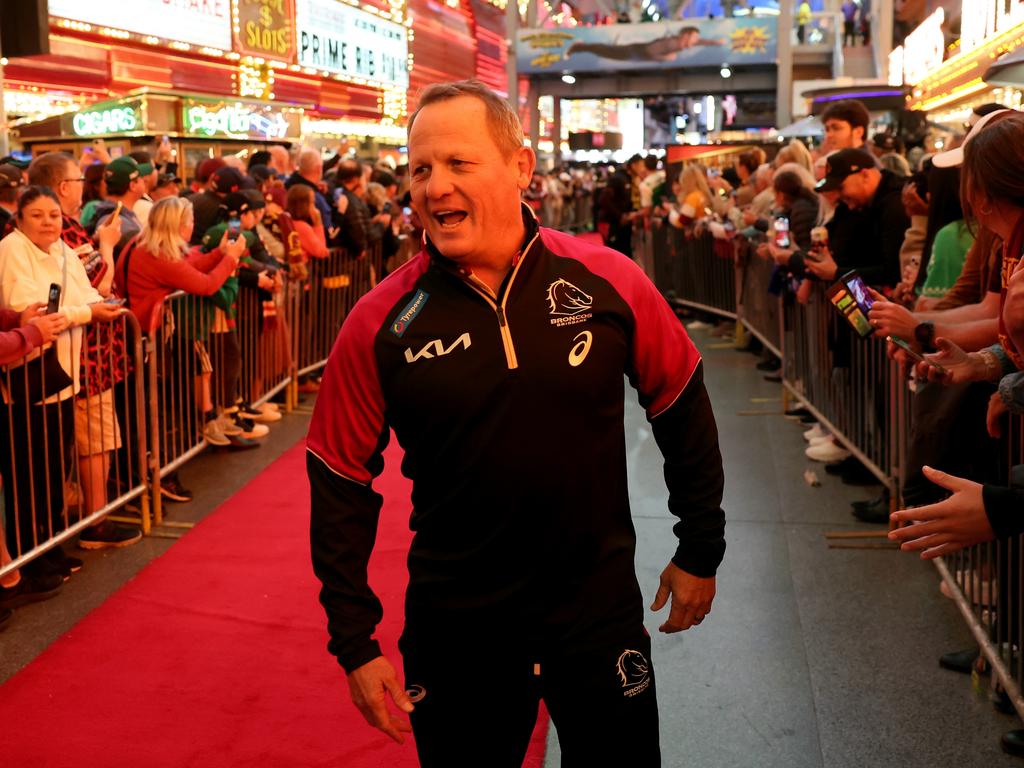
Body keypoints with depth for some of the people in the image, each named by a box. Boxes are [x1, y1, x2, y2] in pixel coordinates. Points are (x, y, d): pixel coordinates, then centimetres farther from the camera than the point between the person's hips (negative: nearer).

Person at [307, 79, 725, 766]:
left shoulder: (610, 282, -10)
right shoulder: (380, 323, -11)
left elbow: (682, 410, 3)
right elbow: (340, 485, -4)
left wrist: (701, 551, 8)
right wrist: (356, 643, -4)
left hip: (601, 607, 1)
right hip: (453, 626, 0)